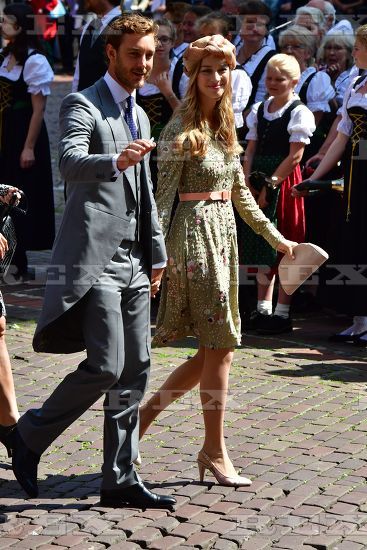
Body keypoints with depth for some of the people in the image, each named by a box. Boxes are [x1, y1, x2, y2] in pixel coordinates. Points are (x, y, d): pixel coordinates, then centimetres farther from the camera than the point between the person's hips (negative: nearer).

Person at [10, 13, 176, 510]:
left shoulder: (139, 116, 21)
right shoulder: (82, 106, -5)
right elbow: (70, 162, -25)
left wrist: (156, 254, 23)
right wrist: (115, 160, -44)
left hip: (133, 261, 8)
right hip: (96, 257, -8)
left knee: (134, 371, 6)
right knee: (105, 366, -15)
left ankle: (121, 481, 13)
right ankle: (30, 436, 5)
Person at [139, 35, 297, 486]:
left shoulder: (224, 128, 14)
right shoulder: (180, 131, -10)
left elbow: (240, 192, 21)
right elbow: (163, 196, -13)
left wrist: (274, 236, 23)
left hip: (223, 234, 8)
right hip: (195, 234, -8)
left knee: (215, 348, 9)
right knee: (220, 346, -5)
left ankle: (144, 414, 21)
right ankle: (214, 452, 5)